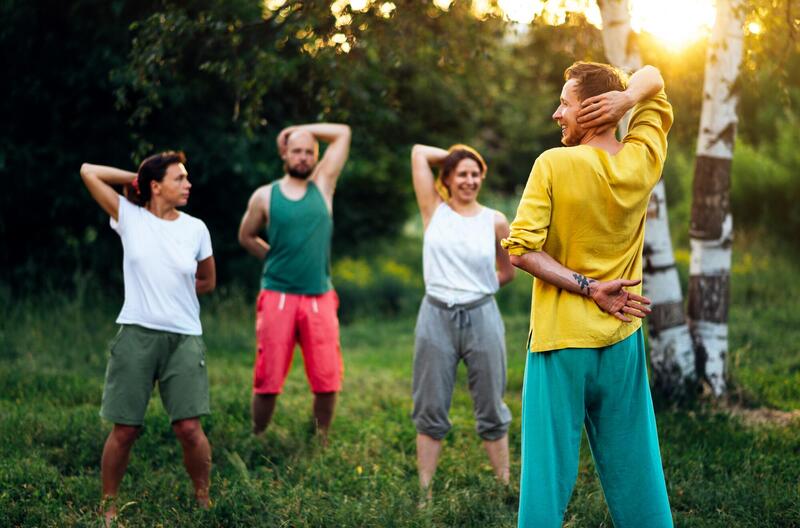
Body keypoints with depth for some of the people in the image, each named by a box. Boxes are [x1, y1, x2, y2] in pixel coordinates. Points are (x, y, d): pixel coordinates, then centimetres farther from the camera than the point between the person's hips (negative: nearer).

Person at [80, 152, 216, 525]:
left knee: (189, 428, -7)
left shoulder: (195, 229, 7)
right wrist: (135, 179, 6)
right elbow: (88, 171, 0)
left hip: (184, 338, 1)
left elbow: (208, 282, 20)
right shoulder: (129, 217, 2)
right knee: (125, 430, 1)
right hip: (136, 335, -1)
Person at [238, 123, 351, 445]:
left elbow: (343, 133, 10)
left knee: (327, 380, 0)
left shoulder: (323, 185, 8)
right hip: (277, 296, -1)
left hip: (319, 298, 1)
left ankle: (321, 442, 17)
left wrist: (297, 130, 12)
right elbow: (246, 237, 19)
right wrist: (276, 258, 12)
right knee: (268, 379, 0)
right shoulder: (264, 196, 5)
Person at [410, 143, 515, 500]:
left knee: (491, 411, 7)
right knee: (430, 412, 4)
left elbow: (507, 272, 18)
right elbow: (419, 152, 4)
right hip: (436, 318, 0)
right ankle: (425, 493, 9)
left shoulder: (495, 221, 5)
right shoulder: (434, 209, 4)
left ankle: (505, 488, 14)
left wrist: (477, 288, 11)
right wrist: (455, 155, 12)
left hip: (482, 317, 0)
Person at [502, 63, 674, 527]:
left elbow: (521, 250, -17)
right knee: (633, 469, 11)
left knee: (548, 469, 3)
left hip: (560, 342, -3)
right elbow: (653, 79, 12)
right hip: (623, 342, 4)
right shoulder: (643, 162, -1)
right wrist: (628, 98, -8)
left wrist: (587, 288, -13)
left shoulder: (553, 164, -12)